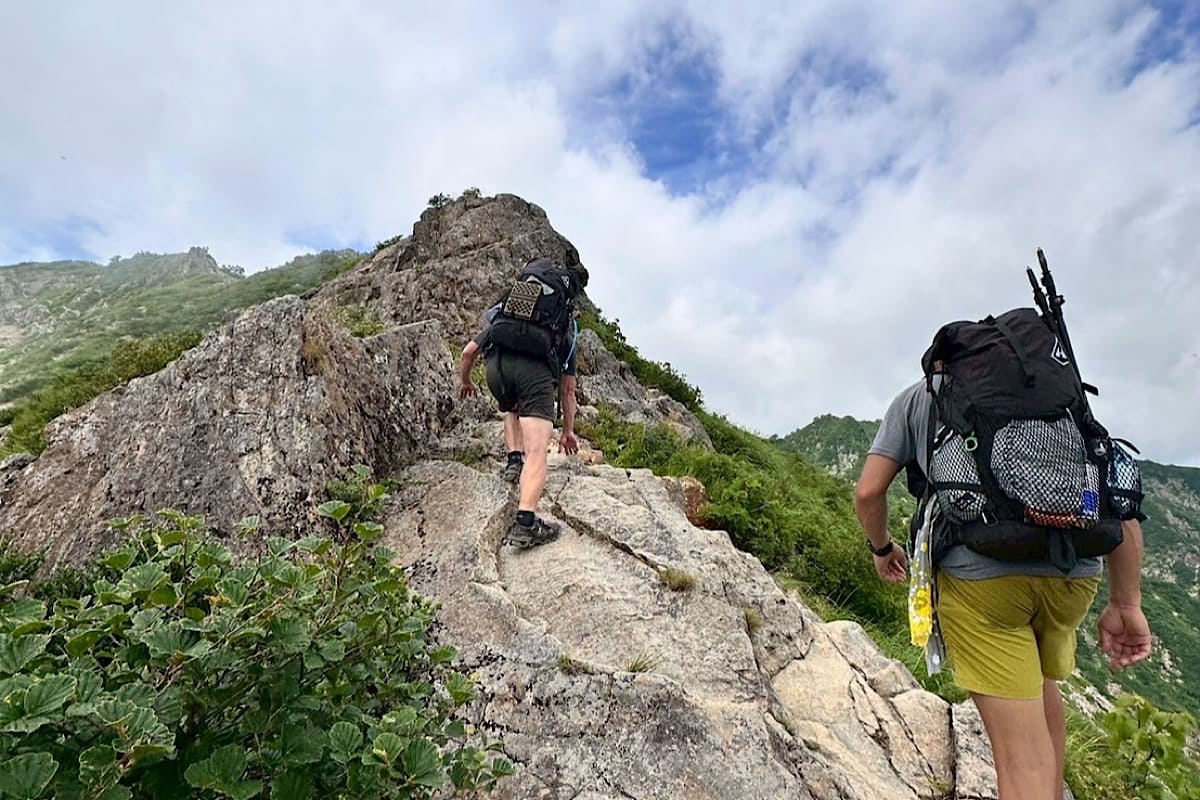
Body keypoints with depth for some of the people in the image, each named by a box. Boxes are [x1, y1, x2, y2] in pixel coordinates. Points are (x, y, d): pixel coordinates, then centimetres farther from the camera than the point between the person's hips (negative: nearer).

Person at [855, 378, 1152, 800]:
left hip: (978, 571, -4)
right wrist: (1126, 604, 15)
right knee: (1040, 677, 32)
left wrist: (882, 548, 26)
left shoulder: (917, 396, 15)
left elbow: (868, 492, 7)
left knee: (1024, 759, 1)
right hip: (1073, 573, 5)